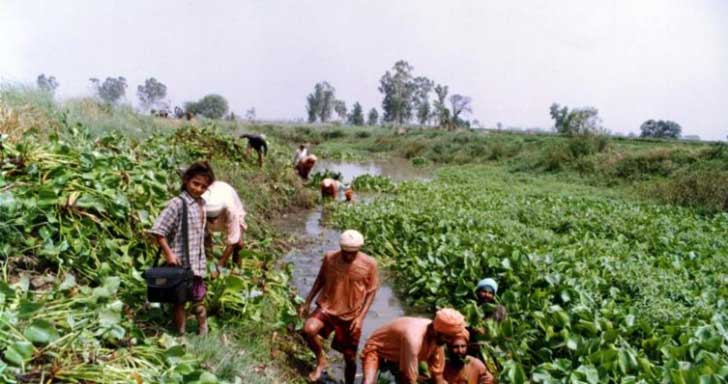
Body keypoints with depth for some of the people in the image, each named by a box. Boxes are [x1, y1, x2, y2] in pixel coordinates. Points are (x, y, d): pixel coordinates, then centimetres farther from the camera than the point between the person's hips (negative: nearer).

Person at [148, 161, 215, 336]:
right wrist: (168, 254, -19)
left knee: (199, 298, 18)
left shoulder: (201, 204, 7)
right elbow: (158, 231, -17)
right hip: (180, 262, -7)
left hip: (198, 262, 7)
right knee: (180, 300, 8)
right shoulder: (177, 204, -15)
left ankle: (203, 333, 31)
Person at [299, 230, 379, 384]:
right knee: (309, 330, -28)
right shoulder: (329, 257, -9)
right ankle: (320, 360, 2)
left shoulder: (369, 264, -13)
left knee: (350, 358, 8)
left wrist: (360, 317, -12)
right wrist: (307, 302, 6)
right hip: (327, 307, 1)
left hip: (351, 315, 0)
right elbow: (320, 280, 7)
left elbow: (371, 291, -5)